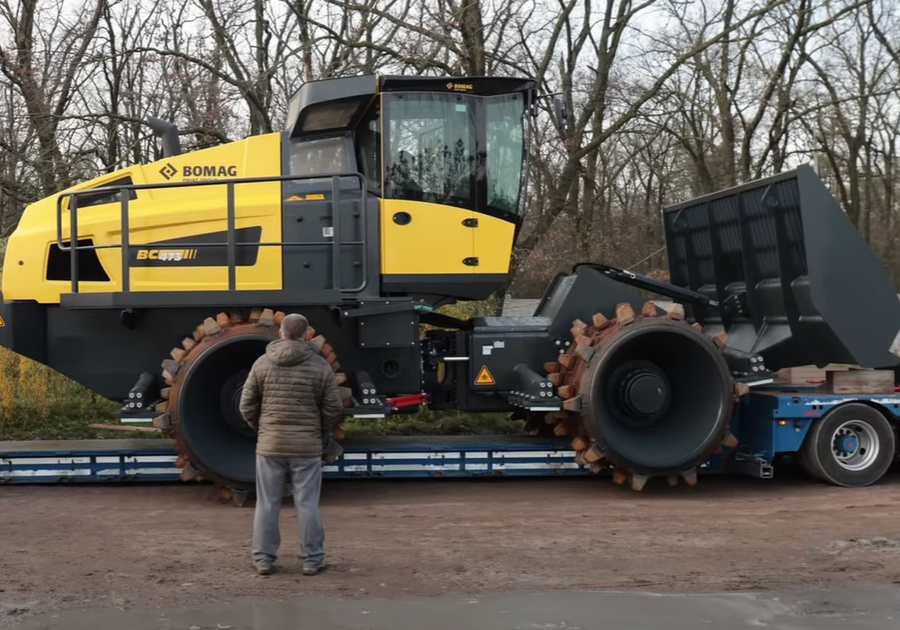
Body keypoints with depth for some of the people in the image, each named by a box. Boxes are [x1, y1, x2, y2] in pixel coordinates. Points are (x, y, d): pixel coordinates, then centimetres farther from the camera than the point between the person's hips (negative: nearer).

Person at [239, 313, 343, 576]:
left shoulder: (262, 364, 0)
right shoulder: (320, 366, -3)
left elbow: (247, 406, 2)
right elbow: (334, 408, -2)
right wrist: (323, 435, 13)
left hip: (269, 445, 1)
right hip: (307, 446, -1)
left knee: (267, 504, 9)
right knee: (307, 505, 5)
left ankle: (263, 559, 13)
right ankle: (312, 560, 9)